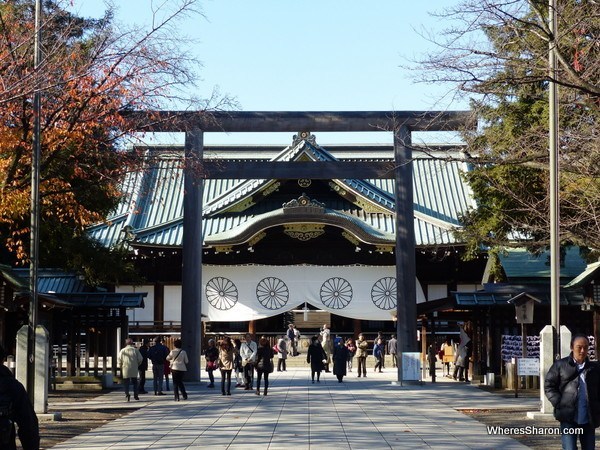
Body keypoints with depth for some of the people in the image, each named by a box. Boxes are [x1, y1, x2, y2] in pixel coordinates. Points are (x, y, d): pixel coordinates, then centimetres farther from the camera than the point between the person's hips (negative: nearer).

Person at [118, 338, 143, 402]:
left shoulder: (122, 350, 1)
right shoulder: (135, 350, 1)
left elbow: (119, 360, -4)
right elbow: (140, 359, -2)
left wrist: (121, 366, 12)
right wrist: (137, 365, 14)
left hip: (125, 369, -1)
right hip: (134, 370, 1)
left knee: (126, 383, 1)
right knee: (135, 382, 13)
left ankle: (127, 394, -17)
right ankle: (135, 395, 12)